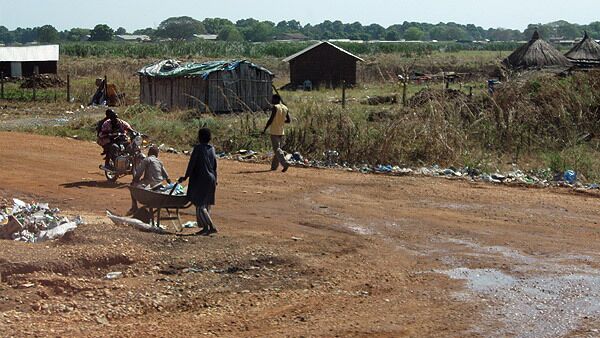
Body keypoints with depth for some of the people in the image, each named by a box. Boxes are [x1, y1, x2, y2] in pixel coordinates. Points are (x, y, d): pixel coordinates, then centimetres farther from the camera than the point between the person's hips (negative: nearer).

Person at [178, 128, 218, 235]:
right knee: (206, 204, 13)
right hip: (211, 179, 7)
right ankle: (205, 227, 14)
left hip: (201, 180, -7)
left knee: (200, 205, -6)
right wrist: (215, 180, 23)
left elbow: (191, 164, -10)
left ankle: (212, 226, -16)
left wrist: (186, 177, -2)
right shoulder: (212, 149, 9)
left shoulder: (198, 148, -11)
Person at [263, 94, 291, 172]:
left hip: (274, 132, -7)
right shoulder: (285, 108, 8)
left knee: (277, 149, -8)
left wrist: (265, 130, -10)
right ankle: (274, 166, 19)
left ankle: (285, 163, -24)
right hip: (281, 131, 7)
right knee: (277, 148, 15)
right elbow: (289, 120, 9)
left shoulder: (275, 107, -12)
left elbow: (271, 119, -16)